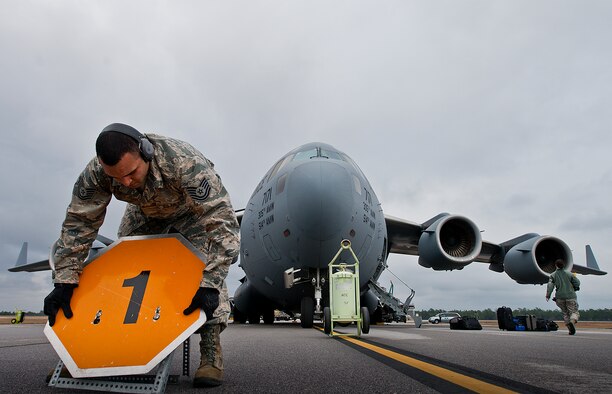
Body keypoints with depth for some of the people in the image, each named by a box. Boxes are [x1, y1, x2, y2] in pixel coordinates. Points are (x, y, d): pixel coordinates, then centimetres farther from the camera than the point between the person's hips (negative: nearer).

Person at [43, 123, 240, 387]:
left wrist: (209, 284, -51)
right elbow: (78, 222, -19)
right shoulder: (96, 172, -32)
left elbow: (221, 221, -46)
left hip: (195, 208, -4)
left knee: (208, 264, -24)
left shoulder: (185, 163, -45)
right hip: (145, 210, 4)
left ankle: (211, 349, -15)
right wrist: (64, 281, -22)